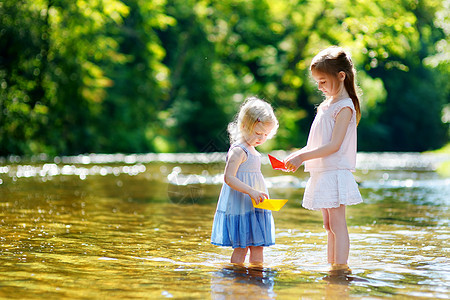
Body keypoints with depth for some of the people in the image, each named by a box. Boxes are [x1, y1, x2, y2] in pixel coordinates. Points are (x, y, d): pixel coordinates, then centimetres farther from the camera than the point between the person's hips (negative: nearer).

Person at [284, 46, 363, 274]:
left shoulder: (344, 107, -11)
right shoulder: (325, 106, 17)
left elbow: (334, 145, -19)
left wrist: (302, 157, -20)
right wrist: (297, 155, 5)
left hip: (335, 172, -9)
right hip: (321, 174, 9)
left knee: (337, 224, -8)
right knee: (329, 226, 13)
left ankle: (341, 267, -7)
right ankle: (332, 266, 18)